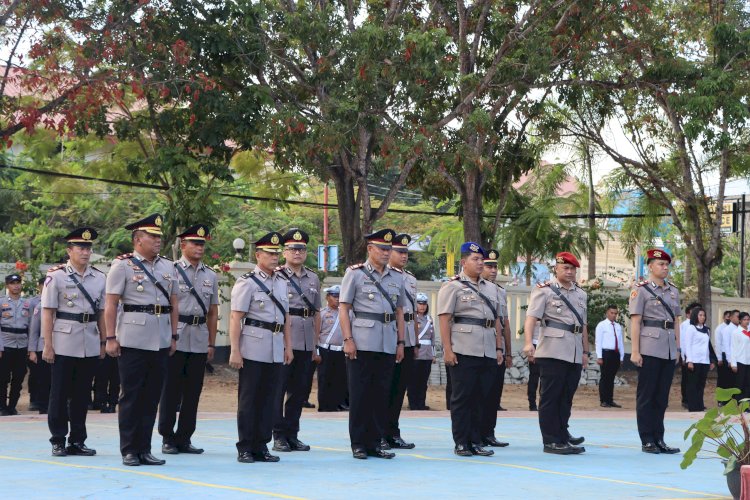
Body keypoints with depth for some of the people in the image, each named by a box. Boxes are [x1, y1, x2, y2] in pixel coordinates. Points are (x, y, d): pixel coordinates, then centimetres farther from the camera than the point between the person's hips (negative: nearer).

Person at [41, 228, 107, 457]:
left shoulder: (99, 278, 10)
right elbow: (47, 312, -4)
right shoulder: (56, 276, -2)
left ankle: (77, 441, 16)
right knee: (60, 394, 2)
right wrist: (47, 345, -8)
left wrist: (104, 342, 11)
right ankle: (58, 441, 10)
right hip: (64, 345, -4)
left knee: (82, 394, 9)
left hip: (90, 345, 4)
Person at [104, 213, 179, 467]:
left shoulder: (168, 266, 12)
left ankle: (144, 449, 15)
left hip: (160, 341, 5)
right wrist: (111, 338, -10)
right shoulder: (123, 265, -3)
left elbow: (174, 303, 16)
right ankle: (129, 451, 9)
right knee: (131, 397, 2)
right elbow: (111, 304, -5)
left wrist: (174, 336, 12)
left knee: (152, 397, 8)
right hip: (132, 340, -5)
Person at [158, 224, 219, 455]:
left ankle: (184, 438, 15)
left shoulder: (210, 276, 13)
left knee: (193, 392, 7)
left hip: (200, 341, 4)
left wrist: (212, 343, 12)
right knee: (171, 391, 1)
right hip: (175, 338, -4)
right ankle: (167, 438, 9)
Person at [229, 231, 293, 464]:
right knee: (249, 400, -1)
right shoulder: (247, 282, -4)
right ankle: (245, 449, 5)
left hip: (276, 350, 6)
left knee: (270, 400, 7)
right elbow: (235, 318, -9)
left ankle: (261, 447, 14)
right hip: (253, 349, -6)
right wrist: (234, 350, -14)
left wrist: (288, 346, 15)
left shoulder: (282, 282, 16)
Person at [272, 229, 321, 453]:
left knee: (299, 391, 8)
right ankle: (279, 436, 4)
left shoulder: (313, 279, 15)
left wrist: (315, 345, 15)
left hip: (306, 344, 5)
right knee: (278, 390, -1)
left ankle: (292, 434, 16)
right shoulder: (276, 276, -2)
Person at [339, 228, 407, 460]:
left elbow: (399, 312, 17)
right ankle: (358, 444, 6)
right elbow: (343, 309, -2)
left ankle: (374, 443, 13)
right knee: (359, 395, 0)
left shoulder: (397, 276, 14)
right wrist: (348, 339, -10)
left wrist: (401, 342, 11)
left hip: (388, 344, 4)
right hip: (362, 343, -4)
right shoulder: (355, 273, 0)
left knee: (381, 395, 6)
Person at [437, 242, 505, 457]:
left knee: (483, 398, 7)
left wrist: (499, 348, 14)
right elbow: (444, 319, -7)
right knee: (462, 398, -2)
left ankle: (476, 441, 13)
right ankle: (461, 443, 3)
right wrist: (447, 350, -14)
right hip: (463, 351, -6)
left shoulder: (491, 288, 19)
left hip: (488, 352, 6)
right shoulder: (452, 287, -1)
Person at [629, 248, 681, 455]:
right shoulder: (640, 289, -3)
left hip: (669, 350, 6)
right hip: (650, 350, -6)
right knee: (646, 396, 0)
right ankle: (647, 441, 4)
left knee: (662, 397, 9)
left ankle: (659, 439, 14)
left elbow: (676, 321, 18)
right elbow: (635, 321, -6)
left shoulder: (673, 291, 15)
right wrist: (635, 351, -11)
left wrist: (678, 348, 13)